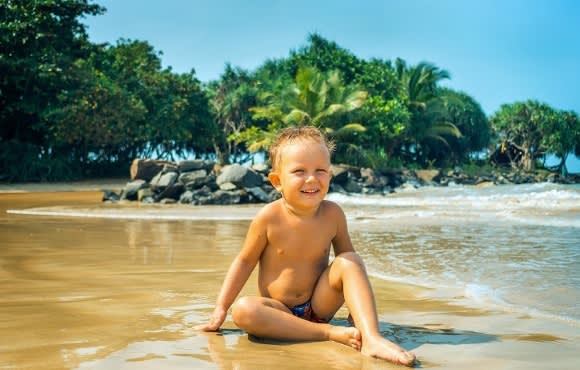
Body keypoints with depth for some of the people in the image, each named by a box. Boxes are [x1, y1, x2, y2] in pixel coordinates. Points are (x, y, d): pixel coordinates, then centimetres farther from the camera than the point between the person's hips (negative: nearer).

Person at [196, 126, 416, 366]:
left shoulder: (332, 214, -9)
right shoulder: (269, 217, -15)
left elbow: (346, 256, 6)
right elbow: (245, 261, -4)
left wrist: (357, 306, -2)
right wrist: (220, 309, -5)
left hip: (319, 305, 2)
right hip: (279, 310, -2)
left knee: (350, 262, -21)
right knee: (242, 311, -33)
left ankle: (372, 339, -34)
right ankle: (330, 332, -31)